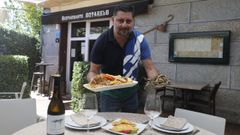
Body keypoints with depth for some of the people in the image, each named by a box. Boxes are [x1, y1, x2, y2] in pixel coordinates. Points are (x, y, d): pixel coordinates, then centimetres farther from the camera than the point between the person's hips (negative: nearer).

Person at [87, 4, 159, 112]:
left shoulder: (140, 39, -14)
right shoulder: (102, 41, -19)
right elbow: (93, 71, -14)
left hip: (131, 92, 3)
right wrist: (93, 79, -37)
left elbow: (150, 68, -14)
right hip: (109, 93, -2)